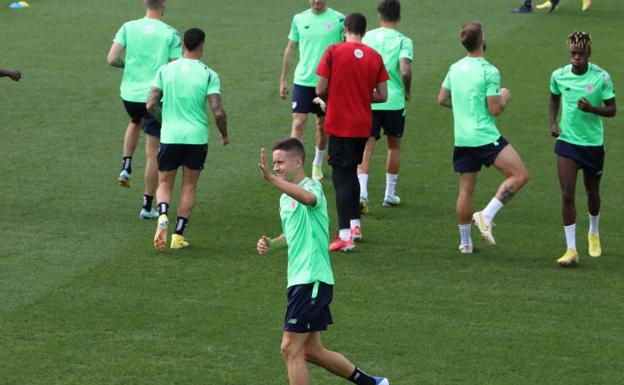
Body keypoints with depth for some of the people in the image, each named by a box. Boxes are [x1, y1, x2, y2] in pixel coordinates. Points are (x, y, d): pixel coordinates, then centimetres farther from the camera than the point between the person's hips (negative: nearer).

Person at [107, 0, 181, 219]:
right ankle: (147, 206, 8)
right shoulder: (170, 34, -8)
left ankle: (126, 167, 19)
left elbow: (112, 59, -7)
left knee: (135, 122, 38)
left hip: (129, 94, 3)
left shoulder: (128, 27, -2)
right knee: (152, 153, 6)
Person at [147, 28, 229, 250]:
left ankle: (162, 216, -16)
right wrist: (224, 134, 6)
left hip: (169, 137, 1)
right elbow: (218, 111, -12)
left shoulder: (166, 70, 0)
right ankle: (178, 234, 11)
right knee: (189, 186, 14)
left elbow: (151, 105, -1)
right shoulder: (209, 75, -6)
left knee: (165, 183, 14)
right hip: (197, 138, -1)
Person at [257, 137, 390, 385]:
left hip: (313, 280, -10)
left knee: (291, 348, -10)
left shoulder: (311, 186, -13)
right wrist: (271, 244, 9)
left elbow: (308, 198, -40)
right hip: (299, 280, 10)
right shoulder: (286, 197, 16)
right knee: (311, 351, 14)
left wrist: (272, 178, -54)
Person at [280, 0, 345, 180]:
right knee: (298, 124, -9)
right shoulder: (299, 19, 3)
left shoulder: (339, 19, -3)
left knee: (323, 126, 11)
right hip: (302, 80, 0)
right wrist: (283, 79, 10)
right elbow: (290, 49, 11)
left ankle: (317, 164, 31)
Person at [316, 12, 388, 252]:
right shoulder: (375, 57, 1)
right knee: (351, 172, 22)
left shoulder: (333, 52, -10)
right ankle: (355, 225, 26)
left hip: (339, 124, -4)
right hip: (363, 125, 4)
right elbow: (382, 96, 1)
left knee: (342, 177, -2)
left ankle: (345, 236, -10)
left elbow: (320, 90, -11)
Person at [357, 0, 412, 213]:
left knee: (366, 147, 0)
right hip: (394, 101, -1)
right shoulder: (403, 41, -6)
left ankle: (362, 192, -18)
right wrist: (407, 91, 0)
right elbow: (405, 71, -18)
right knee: (394, 146, 17)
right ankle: (390, 194, 23)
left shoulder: (368, 37, 4)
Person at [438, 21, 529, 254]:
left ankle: (465, 242, 15)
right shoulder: (489, 72, -13)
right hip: (486, 138, -7)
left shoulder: (455, 69, 8)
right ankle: (486, 216, -15)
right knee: (519, 175, -5)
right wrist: (504, 97, 6)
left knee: (465, 190, 12)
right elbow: (495, 110, -13)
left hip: (461, 139, 7)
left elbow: (442, 100, 18)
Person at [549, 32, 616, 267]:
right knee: (567, 195, -10)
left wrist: (591, 108, -25)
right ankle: (571, 250, -7)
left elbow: (612, 110, -6)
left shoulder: (601, 77, -11)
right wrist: (553, 122, 0)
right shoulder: (559, 76, -5)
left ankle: (593, 234, 45)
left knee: (592, 192, 17)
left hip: (593, 142, 0)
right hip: (566, 142, 0)